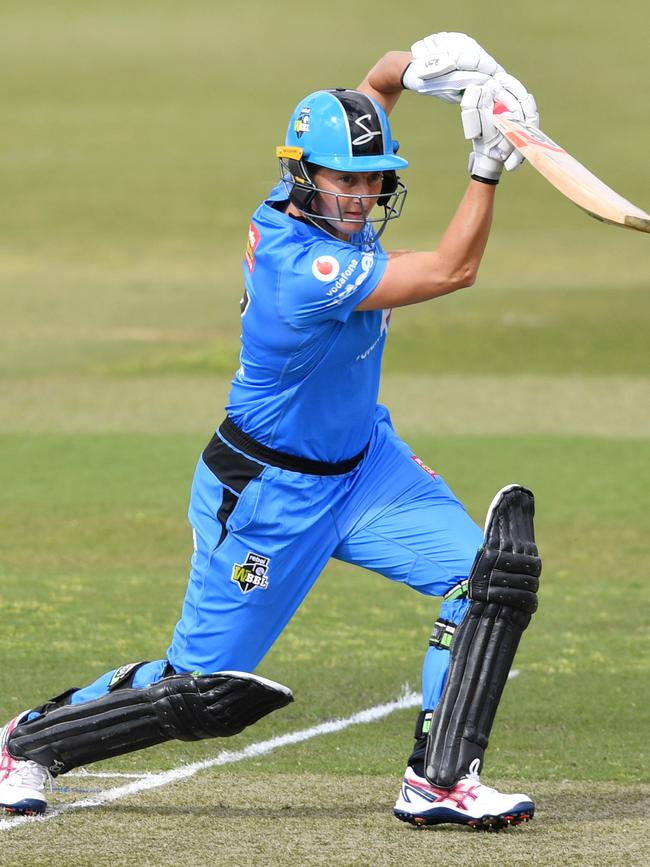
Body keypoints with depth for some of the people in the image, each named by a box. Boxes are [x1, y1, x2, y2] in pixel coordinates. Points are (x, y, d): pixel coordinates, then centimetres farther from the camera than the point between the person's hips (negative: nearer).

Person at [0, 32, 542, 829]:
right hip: (268, 495, -8)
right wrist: (489, 163, -30)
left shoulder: (301, 203, -8)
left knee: (484, 576, -11)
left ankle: (438, 780, -6)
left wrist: (424, 62, -17)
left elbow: (375, 86, 5)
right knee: (201, 691, 2)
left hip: (362, 461, 8)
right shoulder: (305, 267, -32)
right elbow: (451, 271, -29)